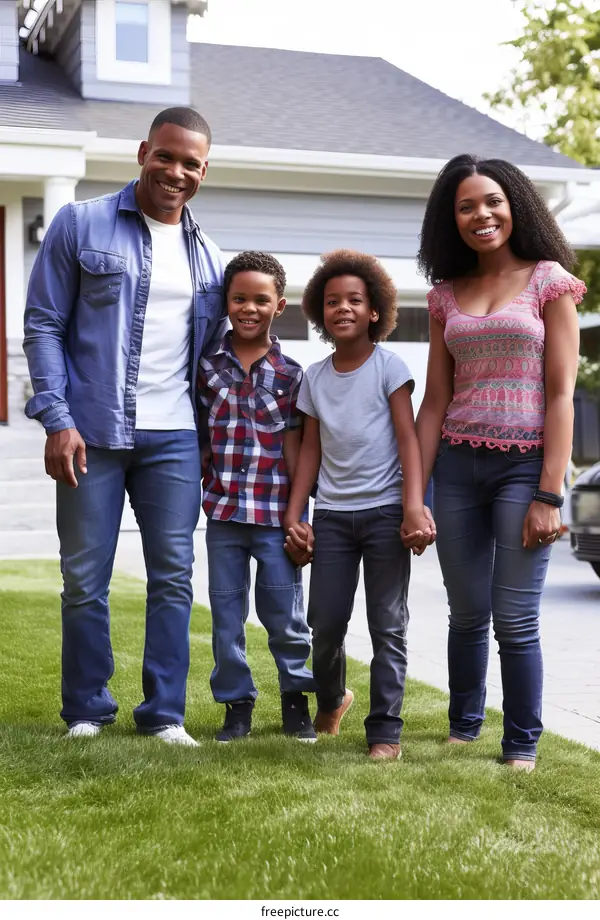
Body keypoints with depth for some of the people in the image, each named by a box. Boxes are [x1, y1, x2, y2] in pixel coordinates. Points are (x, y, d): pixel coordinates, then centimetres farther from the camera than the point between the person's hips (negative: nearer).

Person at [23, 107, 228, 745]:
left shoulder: (207, 256, 13)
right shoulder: (80, 225, 0)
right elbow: (43, 324, -3)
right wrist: (57, 419, -12)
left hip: (173, 438, 4)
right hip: (90, 433, -3)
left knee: (172, 577, 4)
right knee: (83, 579, 4)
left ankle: (164, 714, 14)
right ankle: (86, 711, 19)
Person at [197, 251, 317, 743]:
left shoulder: (290, 374, 1)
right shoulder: (207, 365, 3)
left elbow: (294, 449, 1)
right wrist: (198, 482, -1)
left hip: (275, 515, -1)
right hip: (222, 513, 2)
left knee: (287, 617, 6)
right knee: (226, 616, 8)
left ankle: (296, 701, 23)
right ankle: (237, 705, 21)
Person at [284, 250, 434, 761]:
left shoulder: (389, 366, -2)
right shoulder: (315, 377, 10)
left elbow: (408, 438, -8)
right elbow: (311, 450, 13)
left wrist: (414, 508, -18)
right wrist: (294, 515, 6)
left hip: (385, 511, -3)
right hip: (331, 514, 4)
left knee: (388, 624, -2)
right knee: (325, 623, 5)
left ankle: (385, 729, 5)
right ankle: (331, 700, 32)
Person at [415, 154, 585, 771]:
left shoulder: (548, 279, 0)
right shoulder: (446, 295, 11)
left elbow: (560, 393, -5)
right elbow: (435, 401, 10)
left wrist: (549, 494, -11)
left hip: (524, 465, -3)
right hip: (457, 465, 4)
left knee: (515, 619, -3)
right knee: (467, 614, 9)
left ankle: (522, 744, 14)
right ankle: (462, 730, 26)